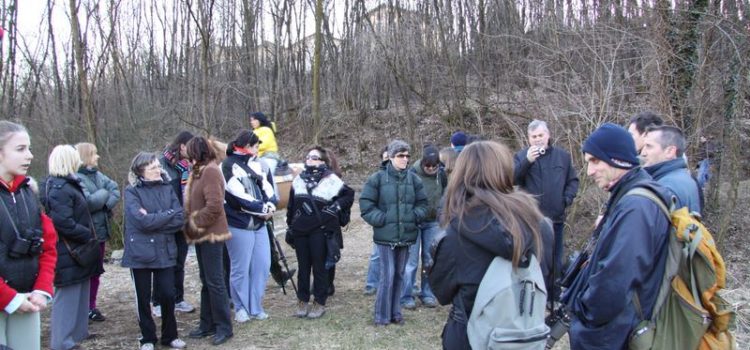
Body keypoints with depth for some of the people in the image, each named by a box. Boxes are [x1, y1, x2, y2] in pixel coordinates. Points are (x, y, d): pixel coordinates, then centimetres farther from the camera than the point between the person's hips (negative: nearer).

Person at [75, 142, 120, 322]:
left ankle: (91, 306, 25)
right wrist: (104, 194, -9)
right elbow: (87, 202, -25)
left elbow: (115, 189, 2)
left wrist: (107, 203, -16)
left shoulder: (97, 174, 9)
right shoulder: (76, 178, -16)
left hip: (100, 230, 8)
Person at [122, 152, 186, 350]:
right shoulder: (132, 191, -6)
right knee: (143, 298, 9)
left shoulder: (167, 188, 5)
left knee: (168, 295, 5)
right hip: (140, 252, -2)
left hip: (165, 251, 3)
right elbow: (142, 221, -19)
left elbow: (180, 219, -4)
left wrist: (154, 219, -15)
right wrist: (168, 215, -10)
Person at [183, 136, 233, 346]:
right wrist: (191, 225, 7)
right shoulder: (200, 171, 14)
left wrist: (195, 225, -15)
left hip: (211, 235, -10)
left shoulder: (210, 172, -16)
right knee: (206, 281, 15)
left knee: (215, 282, -4)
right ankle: (207, 324, 24)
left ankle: (224, 327, 6)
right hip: (202, 234, 10)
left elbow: (214, 206, -24)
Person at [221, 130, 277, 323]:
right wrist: (263, 208, -11)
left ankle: (255, 307, 21)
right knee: (240, 268, 2)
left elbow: (268, 186, 7)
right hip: (238, 225, -6)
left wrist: (270, 205, -12)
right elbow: (238, 196, -16)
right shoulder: (228, 166, -9)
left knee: (262, 265, 8)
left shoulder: (258, 164, 11)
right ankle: (241, 308, 19)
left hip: (258, 223, 6)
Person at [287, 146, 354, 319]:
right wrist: (290, 226, 15)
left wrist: (336, 208, -9)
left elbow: (349, 194, 1)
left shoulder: (331, 179, -4)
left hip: (320, 231, -4)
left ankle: (319, 303, 14)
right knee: (303, 267, 10)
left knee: (320, 267, 3)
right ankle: (302, 301, 21)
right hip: (300, 231, 4)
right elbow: (291, 204, 17)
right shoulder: (299, 179, 12)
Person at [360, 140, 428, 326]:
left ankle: (395, 312, 27)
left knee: (399, 275, 13)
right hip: (385, 236, -4)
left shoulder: (413, 179, 3)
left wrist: (415, 216, -4)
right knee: (387, 275, -4)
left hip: (407, 235, 4)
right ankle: (382, 315, 11)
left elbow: (422, 203, 12)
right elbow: (366, 204, -4)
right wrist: (381, 219, -11)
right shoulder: (377, 178, -6)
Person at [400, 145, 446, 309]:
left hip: (433, 223, 4)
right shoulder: (412, 173, -16)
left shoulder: (441, 174, -5)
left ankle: (427, 294, 21)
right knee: (411, 260, -1)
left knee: (430, 259, 9)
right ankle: (407, 296, 9)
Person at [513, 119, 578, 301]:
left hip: (556, 218, 2)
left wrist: (567, 199, -4)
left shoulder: (563, 156, 7)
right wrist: (527, 161, -24)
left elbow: (573, 181, 12)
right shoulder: (522, 156, 1)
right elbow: (512, 178, -13)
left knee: (556, 261, 11)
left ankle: (554, 298, 25)